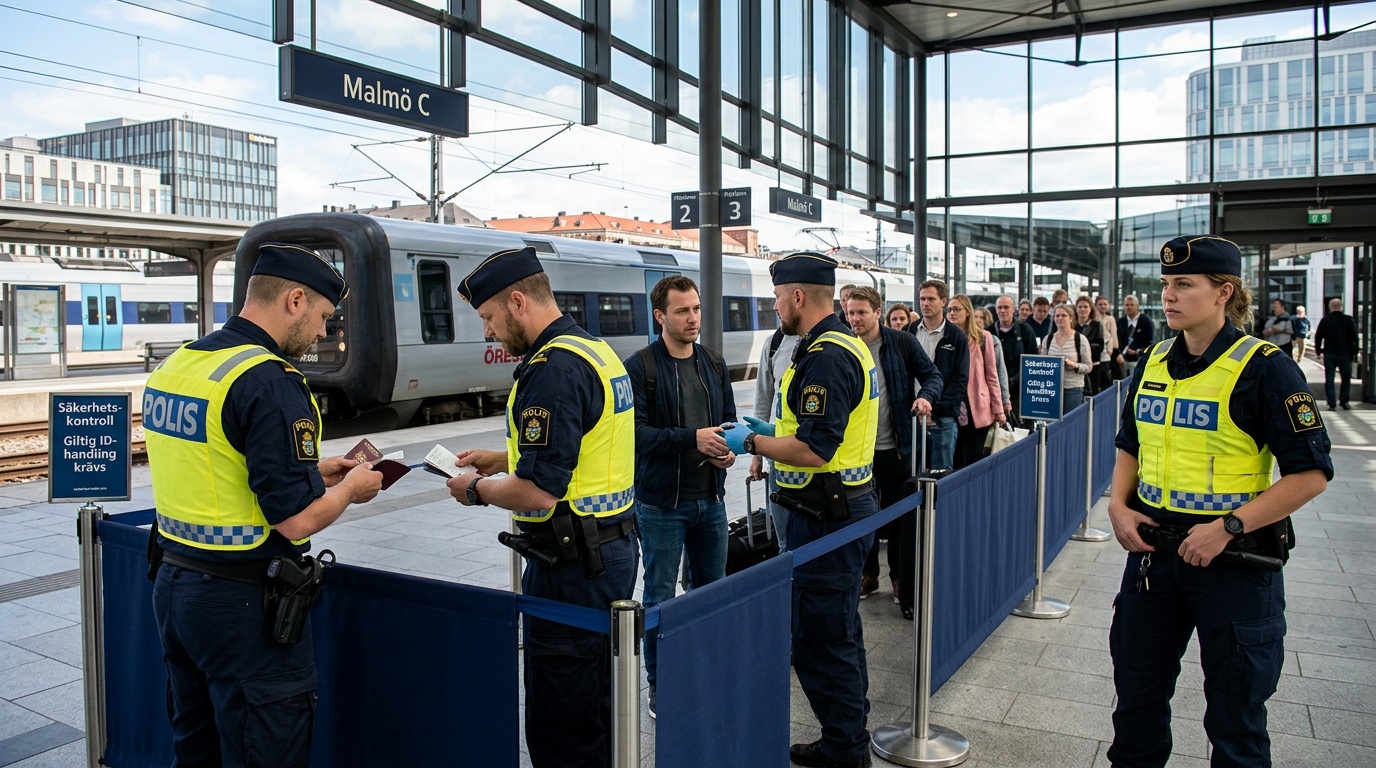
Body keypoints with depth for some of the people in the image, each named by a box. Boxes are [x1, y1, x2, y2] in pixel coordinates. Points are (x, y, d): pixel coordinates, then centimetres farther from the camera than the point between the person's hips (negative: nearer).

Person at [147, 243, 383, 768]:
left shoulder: (173, 365, 5)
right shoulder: (269, 381, -22)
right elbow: (297, 519, -23)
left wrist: (309, 470, 14)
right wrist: (351, 487, -4)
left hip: (173, 584, 9)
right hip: (242, 604, -9)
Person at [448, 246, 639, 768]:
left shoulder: (552, 368, -20)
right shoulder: (597, 350, 12)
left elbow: (538, 493, -25)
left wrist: (477, 489, -7)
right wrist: (498, 459, 18)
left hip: (571, 565, -10)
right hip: (612, 545, 10)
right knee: (595, 714, 21)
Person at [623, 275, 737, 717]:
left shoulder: (713, 364, 8)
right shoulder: (640, 367, -11)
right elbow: (635, 432, -17)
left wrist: (729, 447, -6)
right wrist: (692, 437, -24)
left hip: (711, 499, 6)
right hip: (662, 502, -5)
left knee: (712, 589, 16)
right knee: (660, 597, 6)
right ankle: (658, 684, 21)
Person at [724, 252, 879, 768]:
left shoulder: (825, 357, -21)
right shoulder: (848, 345, 13)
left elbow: (813, 451, -26)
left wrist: (752, 442, -13)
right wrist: (774, 433, 17)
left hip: (827, 517, -11)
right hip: (848, 504, 11)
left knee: (818, 642, 0)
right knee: (840, 633, 20)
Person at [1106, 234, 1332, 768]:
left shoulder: (1264, 368, -13)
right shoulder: (1153, 363, 5)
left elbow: (1310, 474, -14)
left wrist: (1228, 527, -21)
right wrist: (1119, 505, 1)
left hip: (1234, 560, -5)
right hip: (1152, 549, 5)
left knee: (1235, 711, 10)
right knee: (1137, 691, 18)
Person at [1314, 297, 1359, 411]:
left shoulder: (1325, 320, 0)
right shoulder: (1349, 320, -2)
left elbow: (1318, 337, 2)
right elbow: (1354, 338, -2)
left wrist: (1318, 351, 10)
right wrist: (1354, 352, 5)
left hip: (1329, 354, 0)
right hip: (1345, 354, 0)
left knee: (1329, 380, 3)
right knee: (1346, 379, 14)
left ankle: (1332, 404, -1)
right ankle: (1345, 402, 11)